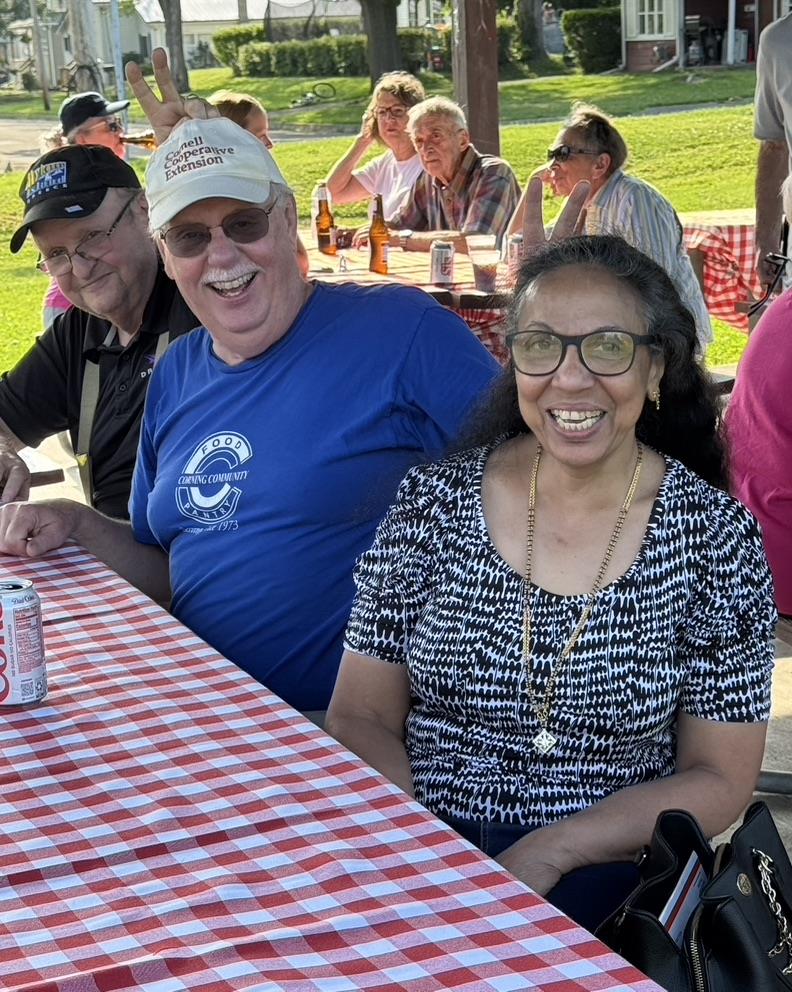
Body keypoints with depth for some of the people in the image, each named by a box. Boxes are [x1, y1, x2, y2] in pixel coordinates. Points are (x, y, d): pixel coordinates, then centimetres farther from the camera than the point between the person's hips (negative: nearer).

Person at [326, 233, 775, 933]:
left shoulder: (714, 535, -4)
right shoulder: (435, 502, -1)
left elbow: (719, 778, -2)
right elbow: (362, 717, 1)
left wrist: (547, 854, -15)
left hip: (603, 877, -1)